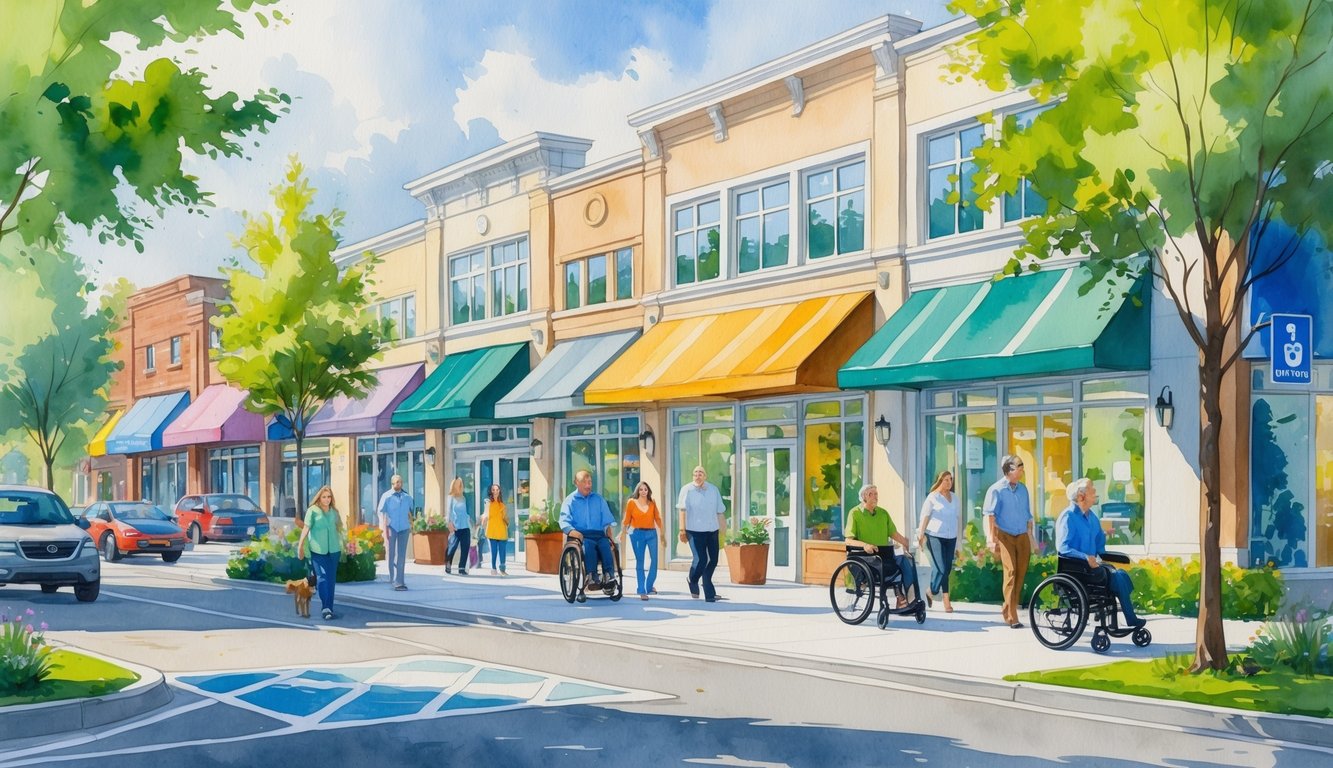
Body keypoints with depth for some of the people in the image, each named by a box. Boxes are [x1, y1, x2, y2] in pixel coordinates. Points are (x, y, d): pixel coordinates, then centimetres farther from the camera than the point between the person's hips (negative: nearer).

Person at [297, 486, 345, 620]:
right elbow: (306, 529, -8)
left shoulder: (334, 511, 10)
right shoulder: (313, 511, -4)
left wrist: (342, 545, 24)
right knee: (322, 577, -13)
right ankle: (325, 607, -15)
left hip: (333, 549, 4)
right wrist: (301, 546, -13)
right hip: (318, 550, -4)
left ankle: (329, 608, 15)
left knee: (331, 579, 7)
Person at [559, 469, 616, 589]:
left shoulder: (598, 499, 21)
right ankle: (592, 577, -46)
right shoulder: (570, 500, 12)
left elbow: (607, 521, 17)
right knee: (588, 545, -36)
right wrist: (572, 531, -21)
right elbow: (564, 521, 0)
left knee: (605, 544, -32)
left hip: (598, 534, 2)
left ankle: (609, 577, -45)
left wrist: (609, 534, -4)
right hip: (580, 536, -2)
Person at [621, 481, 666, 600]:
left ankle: (649, 587, 14)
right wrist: (622, 533, 0)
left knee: (654, 560, -4)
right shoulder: (632, 502, 2)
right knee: (639, 562, 0)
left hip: (652, 533, 2)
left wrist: (662, 534, 8)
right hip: (637, 533, -2)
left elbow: (658, 518, 10)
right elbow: (626, 520, 3)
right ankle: (642, 591, 3)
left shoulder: (652, 503, 9)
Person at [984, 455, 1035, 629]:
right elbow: (990, 515, -9)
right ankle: (1012, 616, -11)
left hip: (1022, 536, 5)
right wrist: (991, 538, -16)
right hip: (1005, 536, -5)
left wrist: (1031, 535, 17)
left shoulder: (1023, 489, 11)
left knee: (1021, 573, 4)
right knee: (1011, 572, -12)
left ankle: (1008, 609, 19)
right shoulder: (996, 490, -6)